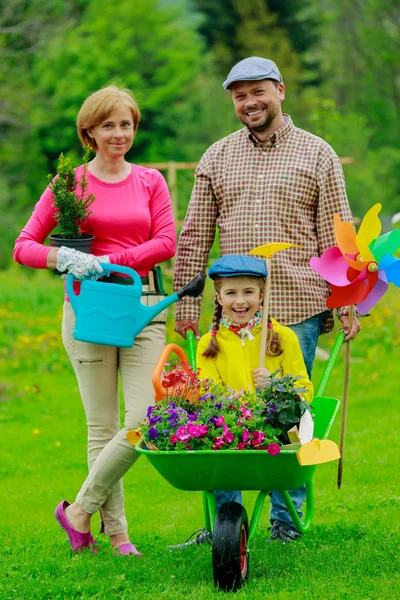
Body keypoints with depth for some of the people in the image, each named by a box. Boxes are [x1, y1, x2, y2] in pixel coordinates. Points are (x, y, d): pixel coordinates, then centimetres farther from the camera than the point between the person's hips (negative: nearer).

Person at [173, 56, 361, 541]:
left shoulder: (317, 155, 5)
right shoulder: (217, 158, 12)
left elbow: (336, 237, 4)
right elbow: (195, 236, 11)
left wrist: (346, 304, -1)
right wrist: (185, 302, 6)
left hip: (297, 307, -2)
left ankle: (286, 521, 11)